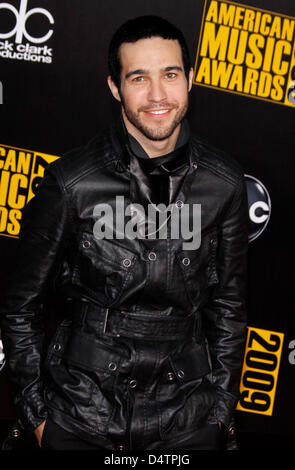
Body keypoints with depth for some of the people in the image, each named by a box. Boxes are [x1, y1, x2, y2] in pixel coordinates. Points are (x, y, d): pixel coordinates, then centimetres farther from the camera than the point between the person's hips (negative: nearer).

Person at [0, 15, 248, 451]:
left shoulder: (224, 182, -4)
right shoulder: (70, 182, -12)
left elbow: (229, 302, 7)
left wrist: (221, 406, 7)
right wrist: (36, 411, -1)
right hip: (80, 420, -2)